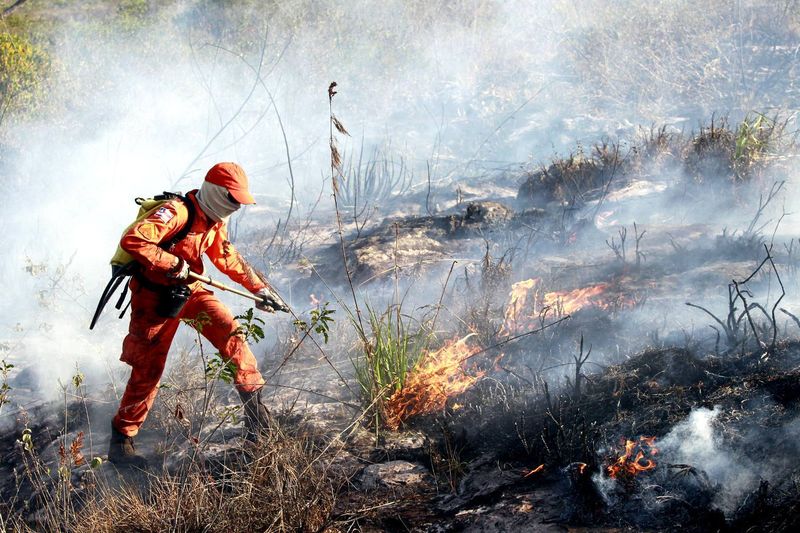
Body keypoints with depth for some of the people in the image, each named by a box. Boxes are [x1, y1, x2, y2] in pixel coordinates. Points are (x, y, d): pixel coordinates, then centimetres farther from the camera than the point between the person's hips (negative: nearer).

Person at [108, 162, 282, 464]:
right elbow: (133, 240, -34)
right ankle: (121, 440, 11)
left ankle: (253, 400, -5)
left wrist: (259, 288, 19)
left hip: (189, 291, 7)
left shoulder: (216, 222, 5)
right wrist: (173, 263, -30)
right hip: (154, 297, -7)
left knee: (228, 330, -15)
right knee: (147, 371, -2)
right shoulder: (178, 213, -24)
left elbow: (228, 259, 20)